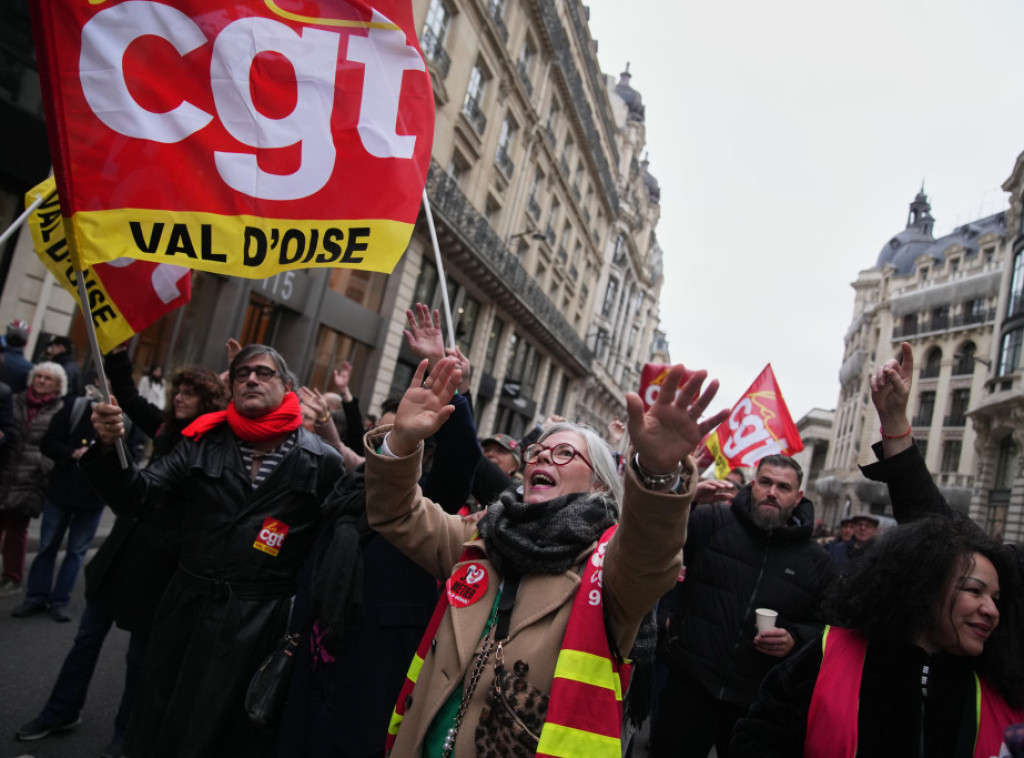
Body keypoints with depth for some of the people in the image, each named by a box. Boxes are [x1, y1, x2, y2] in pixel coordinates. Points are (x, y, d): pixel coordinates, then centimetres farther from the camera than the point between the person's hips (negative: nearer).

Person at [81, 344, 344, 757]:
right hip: (186, 610, 4)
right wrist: (108, 447, -21)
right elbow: (137, 494, -4)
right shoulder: (204, 441, 1)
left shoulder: (322, 460, -8)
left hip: (259, 626, -3)